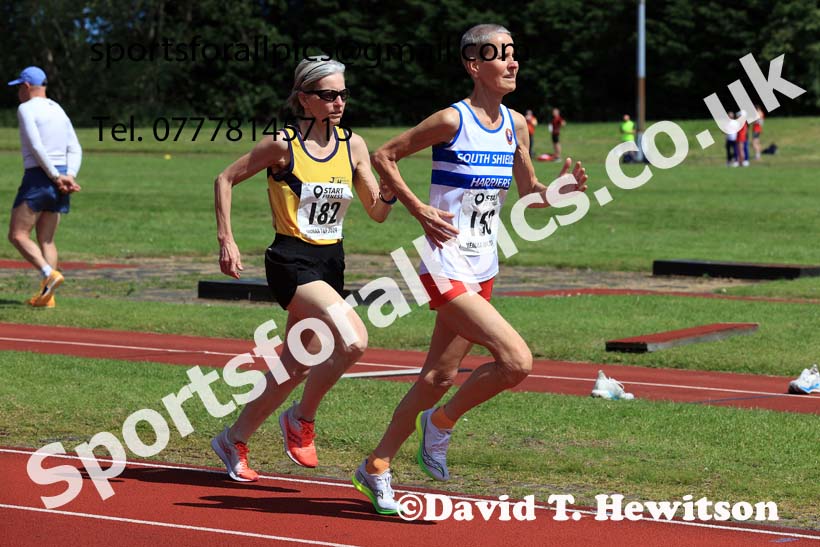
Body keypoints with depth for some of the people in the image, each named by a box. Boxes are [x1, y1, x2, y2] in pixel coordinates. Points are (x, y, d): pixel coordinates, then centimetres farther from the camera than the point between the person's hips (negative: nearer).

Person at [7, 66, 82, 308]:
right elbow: (75, 149, 10)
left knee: (18, 235, -6)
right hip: (60, 175, 8)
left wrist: (56, 177, -16)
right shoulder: (59, 111, 17)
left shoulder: (26, 109, -6)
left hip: (38, 177, -8)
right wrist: (69, 176, -3)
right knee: (46, 239, 11)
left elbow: (36, 146, -17)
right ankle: (47, 296, 5)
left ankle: (49, 274, -25)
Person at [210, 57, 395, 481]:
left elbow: (376, 212, 9)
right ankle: (301, 418, -3)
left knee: (296, 367, 11)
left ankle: (234, 440, 28)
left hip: (331, 262, 6)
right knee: (353, 340, -24)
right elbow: (226, 179, 1)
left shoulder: (353, 146, 5)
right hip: (292, 261, -6)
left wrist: (390, 190, -13)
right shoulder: (284, 145, -10)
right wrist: (226, 240, -4)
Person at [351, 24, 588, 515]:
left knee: (441, 375, 13)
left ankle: (377, 468, 27)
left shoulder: (516, 125, 6)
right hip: (446, 267, -8)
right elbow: (384, 156, -4)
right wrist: (419, 210, -12)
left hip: (483, 270, 8)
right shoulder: (453, 120, -13)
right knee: (518, 362, -18)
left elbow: (528, 192, 15)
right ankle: (442, 421, 6)